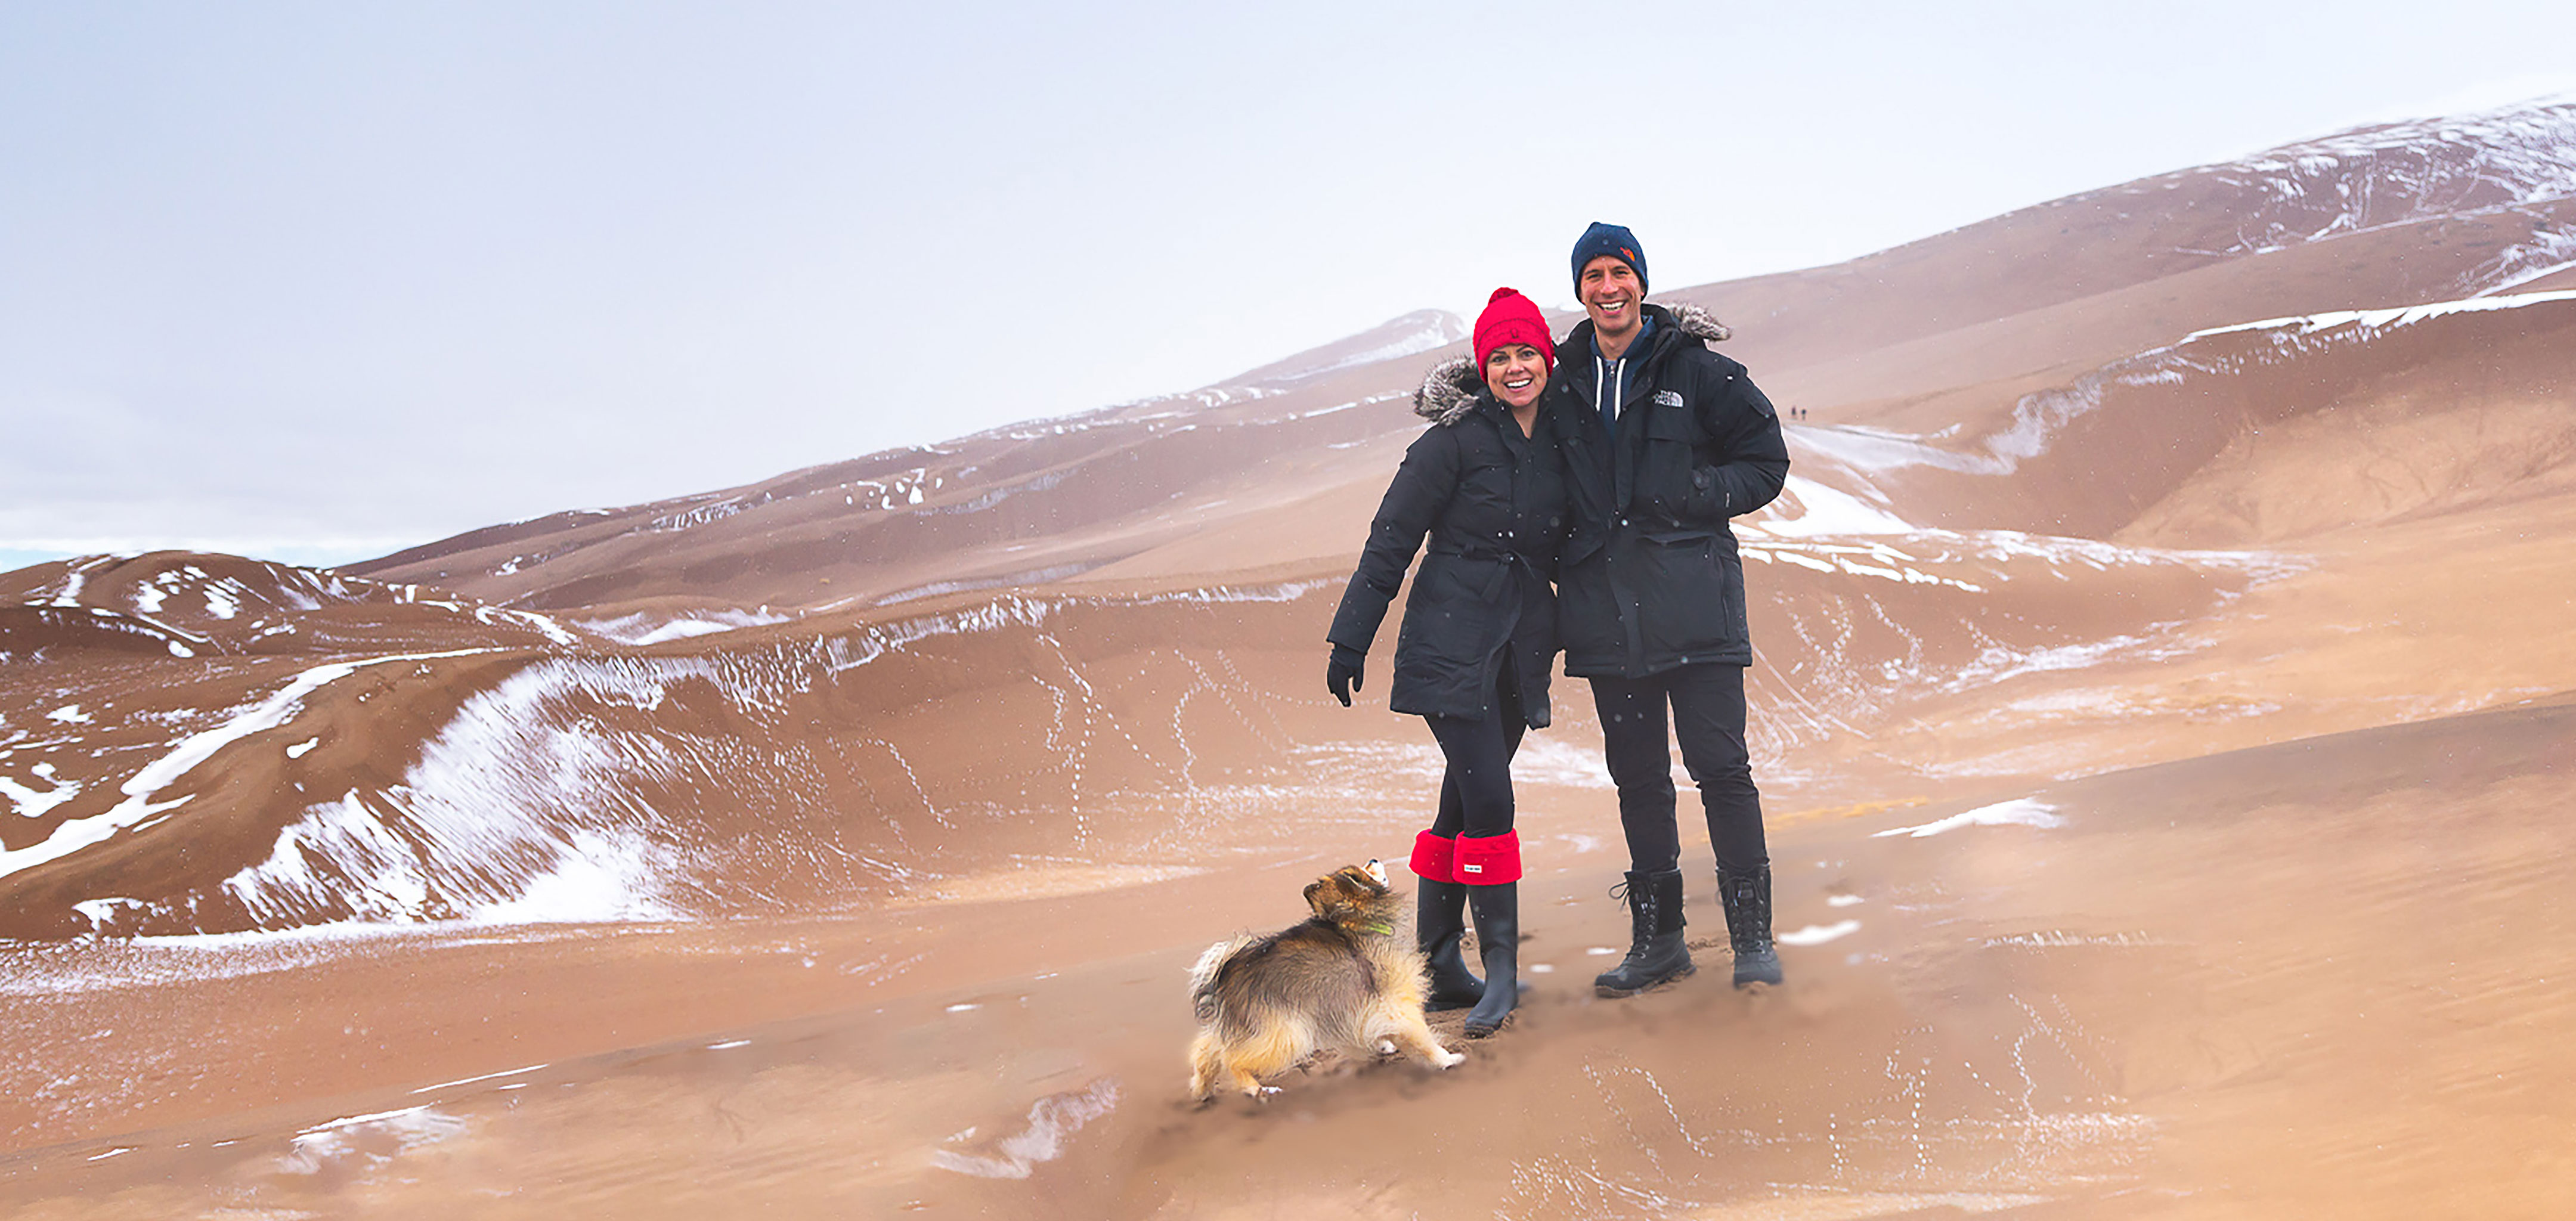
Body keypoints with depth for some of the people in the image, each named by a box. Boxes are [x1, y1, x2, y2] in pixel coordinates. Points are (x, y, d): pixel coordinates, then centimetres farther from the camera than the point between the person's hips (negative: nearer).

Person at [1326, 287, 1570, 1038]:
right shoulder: (1456, 438, -9)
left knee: (1464, 803, 10)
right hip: (1452, 641, -6)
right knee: (1488, 800, -11)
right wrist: (1350, 641, -8)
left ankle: (1438, 965, 18)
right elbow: (1391, 540, -8)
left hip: (1521, 645, 6)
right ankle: (1501, 965, 1)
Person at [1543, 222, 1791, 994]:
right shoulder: (1563, 379, 10)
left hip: (1692, 598, -3)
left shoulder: (1696, 371, 0)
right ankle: (1656, 939, 18)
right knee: (1636, 776, 9)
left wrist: (1696, 494, -9)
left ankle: (1752, 936, 5)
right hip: (1605, 604, 3)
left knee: (1719, 764, -5)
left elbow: (1766, 462, 5)